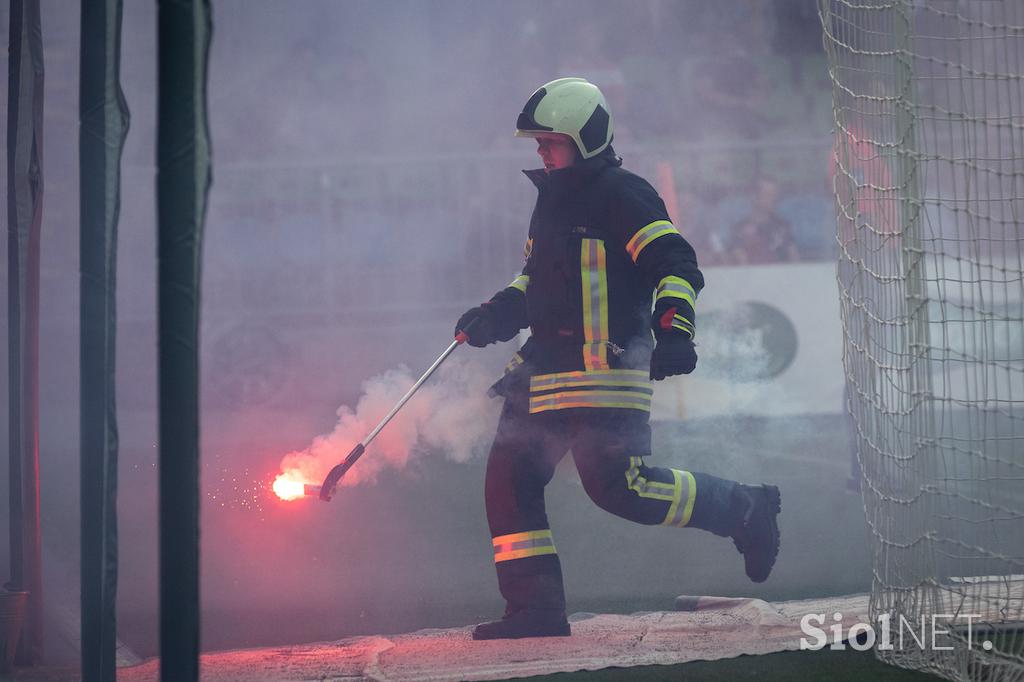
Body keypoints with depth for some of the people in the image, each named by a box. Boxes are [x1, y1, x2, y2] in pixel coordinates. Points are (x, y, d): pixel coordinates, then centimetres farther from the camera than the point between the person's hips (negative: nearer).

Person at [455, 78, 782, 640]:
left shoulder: (622, 195, -9)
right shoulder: (551, 198, 19)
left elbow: (678, 266, -16)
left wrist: (673, 330, -29)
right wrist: (495, 314, 18)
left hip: (605, 370, -9)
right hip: (546, 367, 9)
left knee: (617, 487, -14)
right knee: (510, 478, 2)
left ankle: (743, 511, 5)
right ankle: (536, 609, 7)